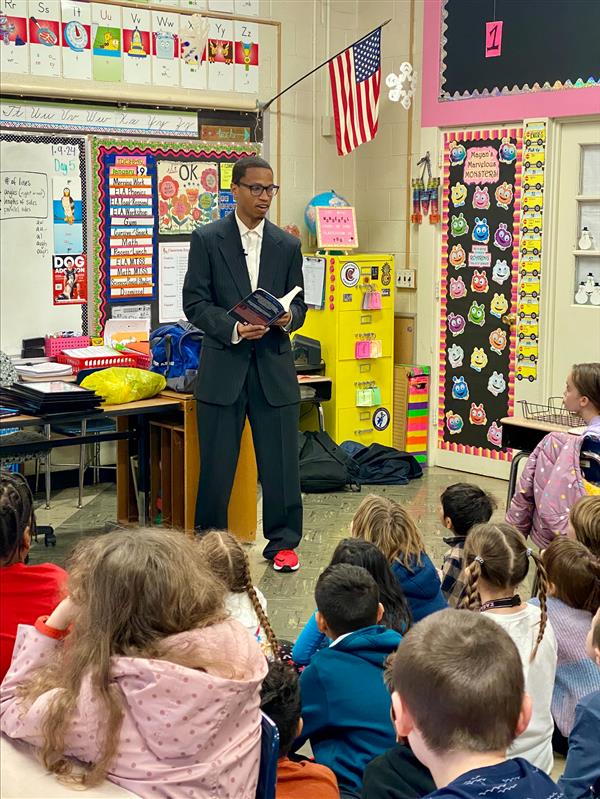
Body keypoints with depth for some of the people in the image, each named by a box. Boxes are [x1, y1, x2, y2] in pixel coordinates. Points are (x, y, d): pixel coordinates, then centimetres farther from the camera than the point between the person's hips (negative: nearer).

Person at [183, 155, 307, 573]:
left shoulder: (288, 245, 9)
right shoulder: (207, 239, 0)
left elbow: (298, 305, 11)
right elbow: (194, 302, -3)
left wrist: (287, 318, -13)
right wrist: (233, 329, -18)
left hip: (274, 366, 2)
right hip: (223, 366, -2)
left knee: (282, 461, 5)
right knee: (216, 464, 4)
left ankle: (283, 542, 19)